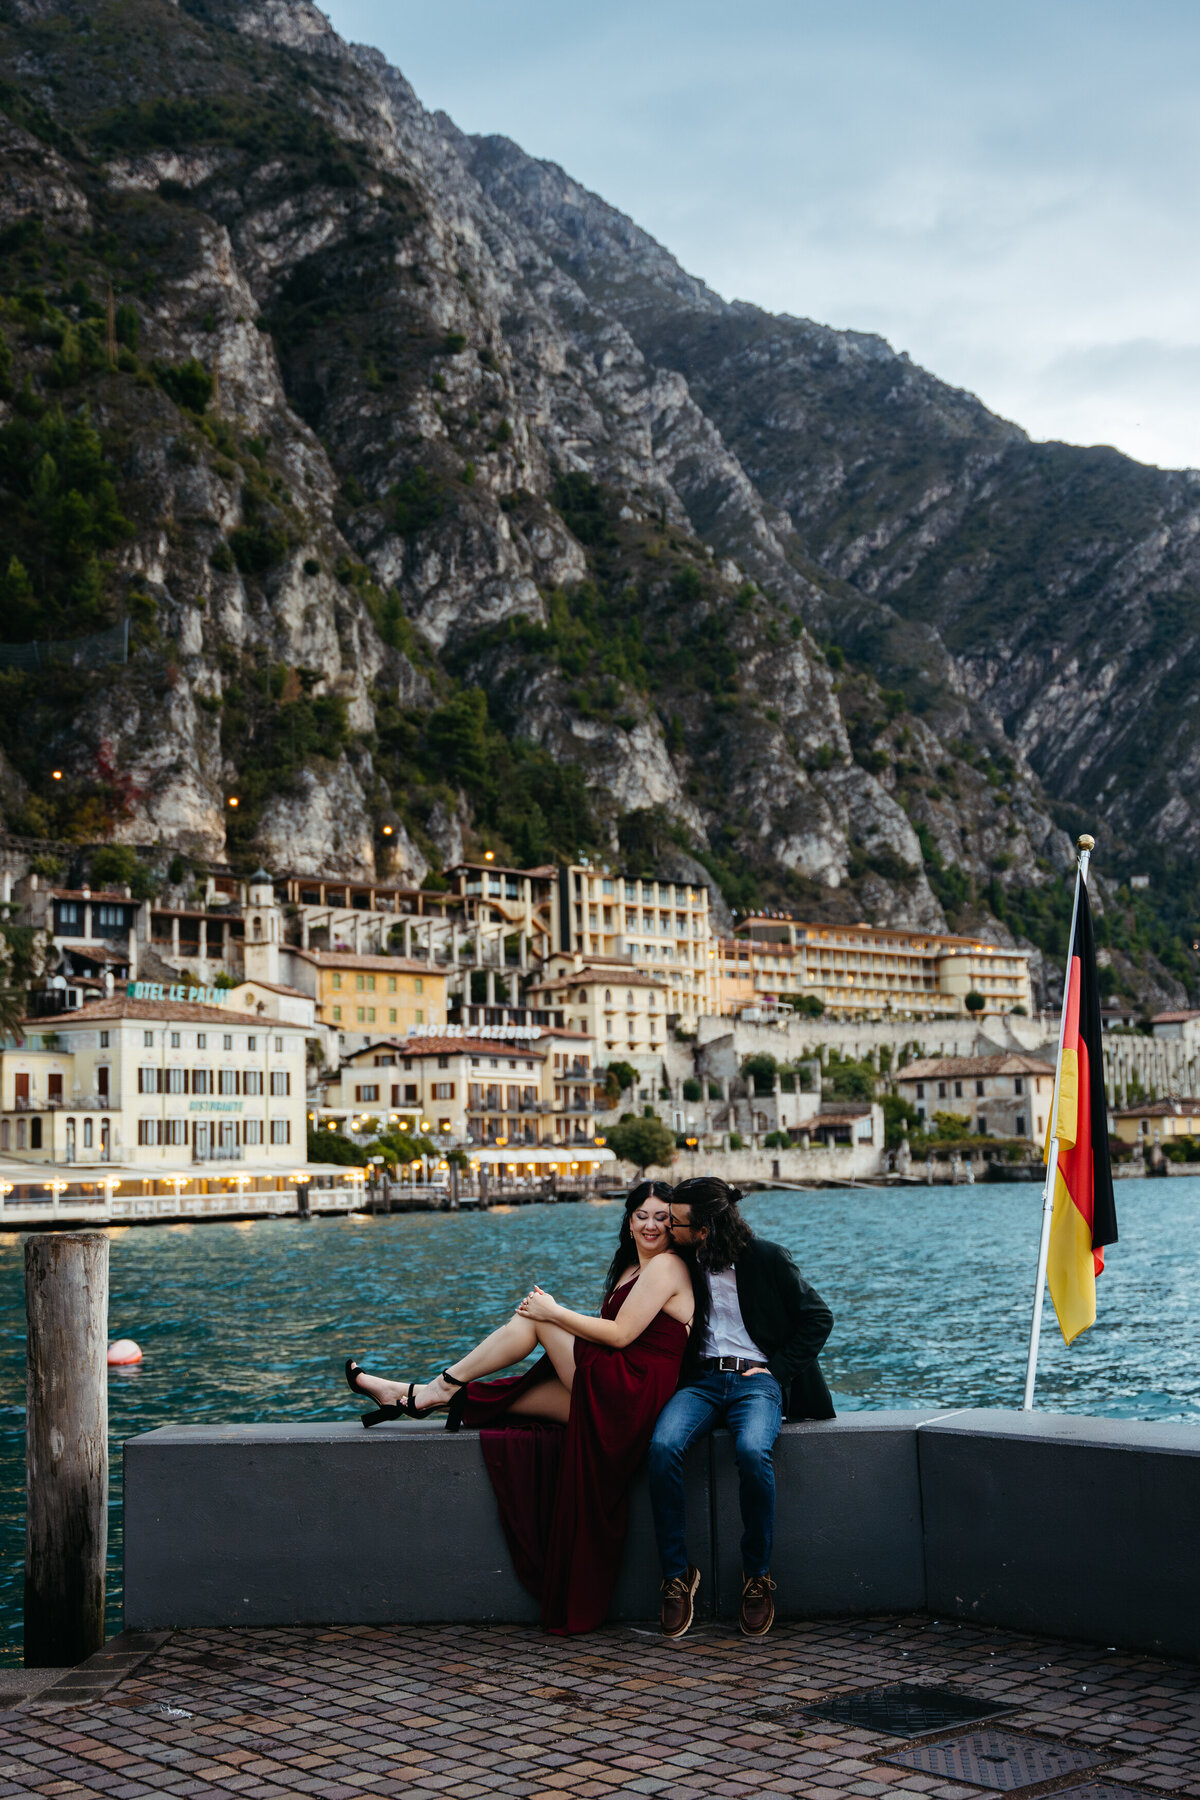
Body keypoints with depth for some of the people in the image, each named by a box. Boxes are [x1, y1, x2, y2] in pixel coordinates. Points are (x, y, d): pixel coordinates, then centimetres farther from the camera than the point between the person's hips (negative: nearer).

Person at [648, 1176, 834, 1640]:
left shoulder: (767, 1259, -3)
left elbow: (818, 1318, 4)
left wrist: (778, 1370, -4)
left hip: (757, 1377, -3)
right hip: (704, 1377, 4)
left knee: (752, 1451, -36)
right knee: (663, 1447, -29)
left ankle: (757, 1575, -16)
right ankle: (676, 1573, -17)